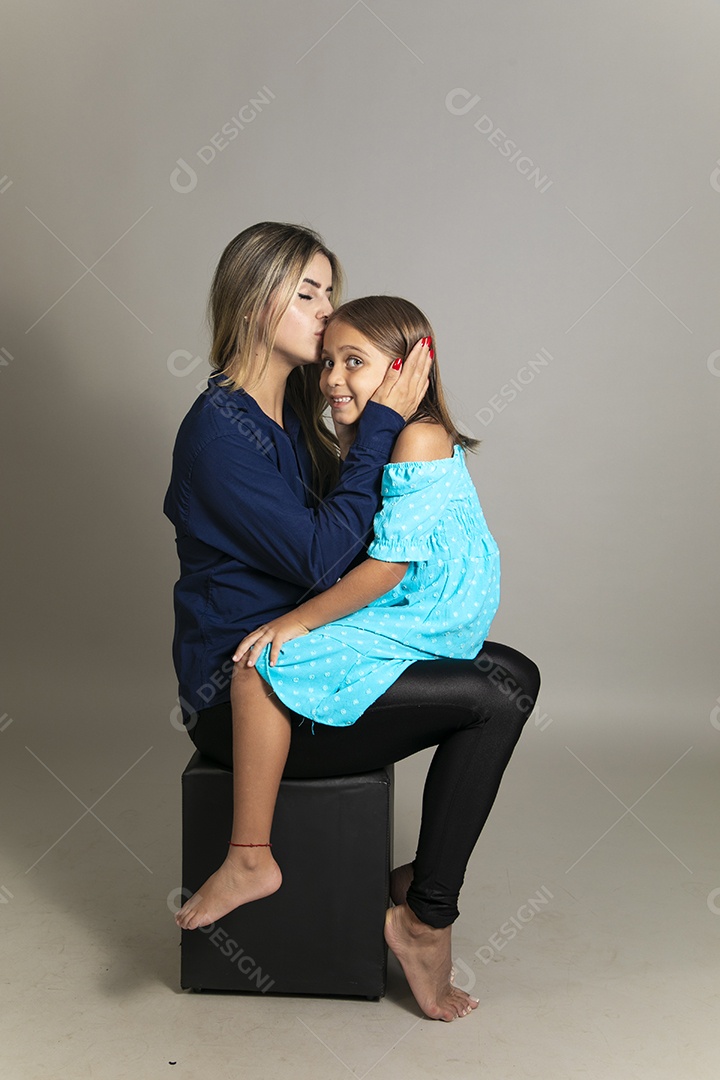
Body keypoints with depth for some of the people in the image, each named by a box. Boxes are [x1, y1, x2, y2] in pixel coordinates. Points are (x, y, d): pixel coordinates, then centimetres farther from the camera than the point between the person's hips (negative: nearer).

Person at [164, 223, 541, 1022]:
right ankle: (425, 918, -1)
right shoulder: (220, 429, -16)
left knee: (513, 672, 1)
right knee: (497, 695, -16)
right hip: (237, 691, -9)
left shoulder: (295, 413, 12)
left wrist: (368, 435, 1)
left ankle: (422, 881, 7)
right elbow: (320, 558, -23)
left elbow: (345, 538, 14)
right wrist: (380, 425, -19)